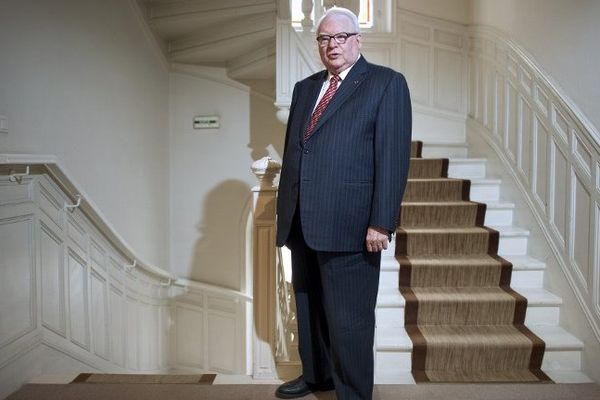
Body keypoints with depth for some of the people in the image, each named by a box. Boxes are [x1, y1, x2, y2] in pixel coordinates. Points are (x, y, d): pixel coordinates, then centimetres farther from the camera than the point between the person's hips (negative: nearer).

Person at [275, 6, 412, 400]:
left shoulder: (386, 83, -1)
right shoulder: (305, 87, 18)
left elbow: (394, 157, -9)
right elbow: (291, 152, 17)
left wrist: (381, 222, -15)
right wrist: (285, 209, 13)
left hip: (349, 227, -6)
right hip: (302, 224, 7)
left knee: (348, 320, 2)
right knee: (309, 308, 19)